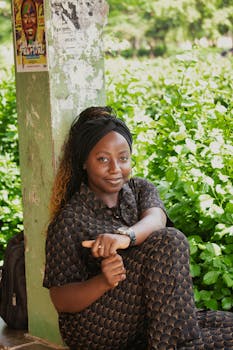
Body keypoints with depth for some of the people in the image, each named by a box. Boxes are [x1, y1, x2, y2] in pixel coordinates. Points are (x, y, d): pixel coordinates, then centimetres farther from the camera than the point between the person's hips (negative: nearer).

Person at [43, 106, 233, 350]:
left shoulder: (141, 189, 8)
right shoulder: (71, 219, -8)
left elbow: (155, 219, -16)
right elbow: (60, 300, -10)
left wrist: (125, 237, -40)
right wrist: (103, 282, -31)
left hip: (148, 319, 5)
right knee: (169, 242, -24)